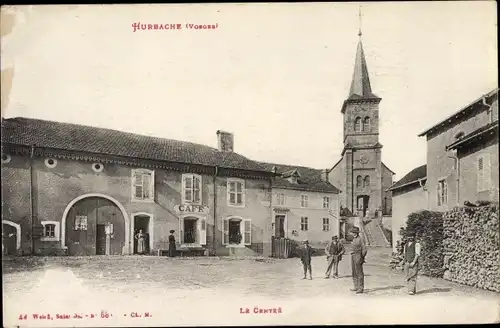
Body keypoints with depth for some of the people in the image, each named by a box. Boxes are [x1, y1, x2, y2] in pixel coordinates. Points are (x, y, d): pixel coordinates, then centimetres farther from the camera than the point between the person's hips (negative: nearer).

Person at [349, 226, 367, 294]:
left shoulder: (360, 239, -11)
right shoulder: (354, 239, 15)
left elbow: (364, 249, -11)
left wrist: (361, 258, -14)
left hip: (358, 257, -9)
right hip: (353, 257, 9)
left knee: (359, 273, -7)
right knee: (354, 273, 12)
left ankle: (361, 288, -4)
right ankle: (356, 287, 19)